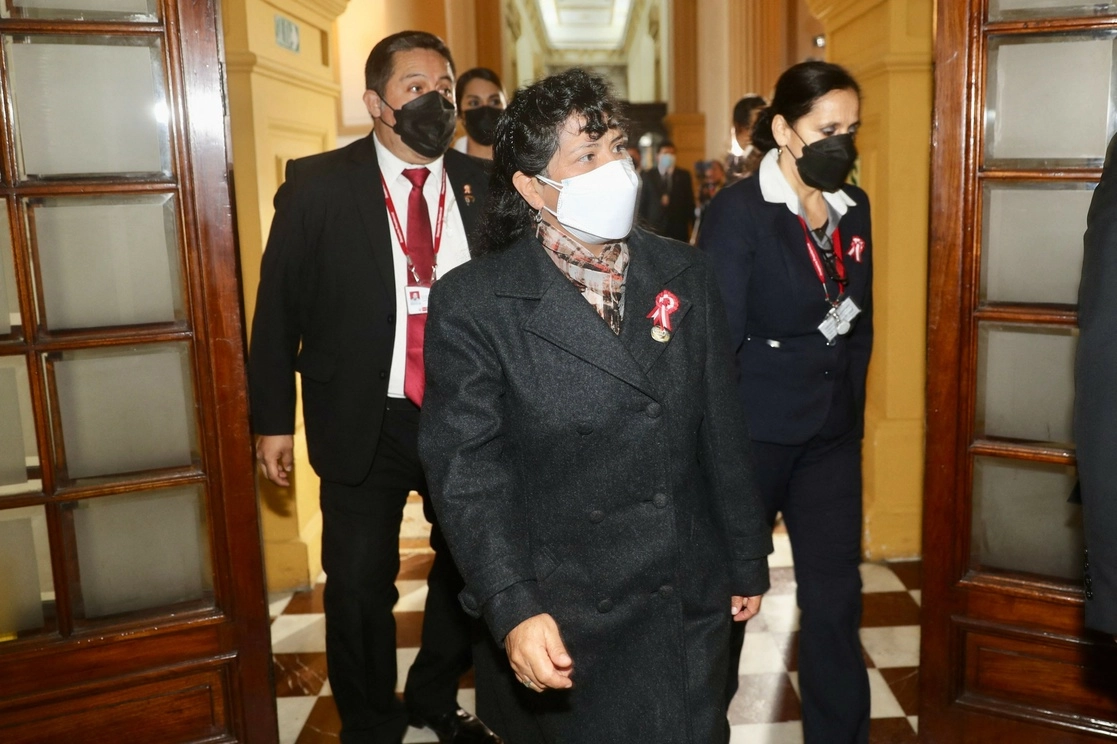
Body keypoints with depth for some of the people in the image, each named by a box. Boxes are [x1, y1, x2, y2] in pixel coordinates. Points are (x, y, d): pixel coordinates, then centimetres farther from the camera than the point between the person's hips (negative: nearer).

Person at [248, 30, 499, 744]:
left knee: (469, 567, 16)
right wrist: (274, 419, -3)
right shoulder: (318, 184, -5)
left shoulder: (484, 187, 1)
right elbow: (280, 307, -2)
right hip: (365, 423, -2)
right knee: (360, 584, 9)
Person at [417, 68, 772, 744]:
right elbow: (467, 470, -14)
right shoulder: (472, 304, -12)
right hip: (561, 625, -3)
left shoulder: (684, 275, 1)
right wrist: (513, 610, -23)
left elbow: (722, 428, 5)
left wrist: (748, 558, 10)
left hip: (692, 608, 4)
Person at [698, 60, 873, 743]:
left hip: (833, 434, 5)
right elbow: (717, 340, -13)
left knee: (837, 597, 6)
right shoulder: (739, 210, -12)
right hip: (754, 431, -5)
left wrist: (852, 411, 12)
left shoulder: (854, 206, 6)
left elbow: (860, 321, 14)